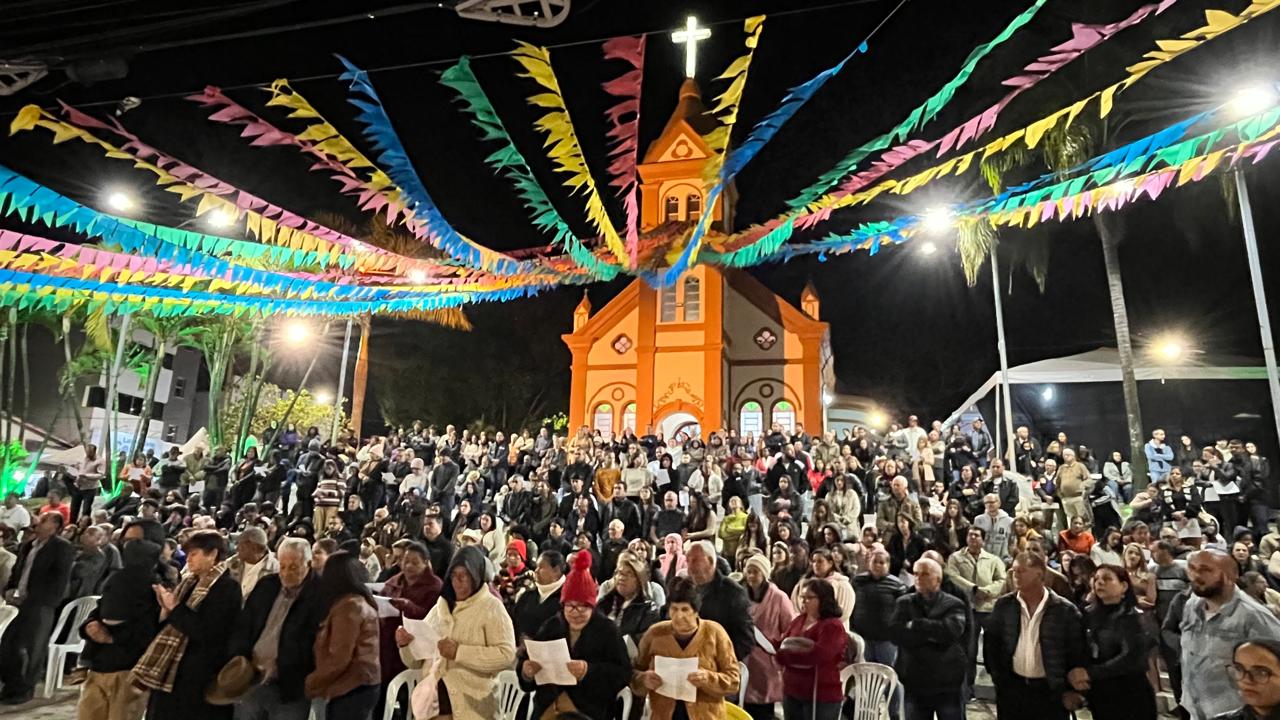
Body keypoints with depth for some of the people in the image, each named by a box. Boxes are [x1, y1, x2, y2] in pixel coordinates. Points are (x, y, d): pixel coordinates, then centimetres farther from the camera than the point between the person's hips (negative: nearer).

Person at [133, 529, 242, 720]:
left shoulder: (228, 587, -14)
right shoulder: (189, 582, 11)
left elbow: (206, 632, -22)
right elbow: (169, 627, 15)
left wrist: (175, 608, -14)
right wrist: (166, 609, -5)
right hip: (170, 671, 8)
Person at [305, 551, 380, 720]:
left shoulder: (348, 606, -16)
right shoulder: (361, 602, 13)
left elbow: (338, 659, -18)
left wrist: (310, 683, -6)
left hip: (351, 689, -9)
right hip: (359, 686, 9)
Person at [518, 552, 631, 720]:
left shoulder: (607, 630, -4)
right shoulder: (550, 627, 8)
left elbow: (623, 673, -12)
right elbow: (526, 660, 7)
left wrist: (589, 671, -26)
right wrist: (526, 670, -16)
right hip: (547, 706, 4)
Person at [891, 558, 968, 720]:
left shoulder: (954, 604, -3)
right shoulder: (904, 603, 2)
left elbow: (950, 630, -23)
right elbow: (895, 633, -14)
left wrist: (915, 626, -17)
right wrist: (934, 634, -18)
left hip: (949, 684, -2)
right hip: (915, 684, 2)